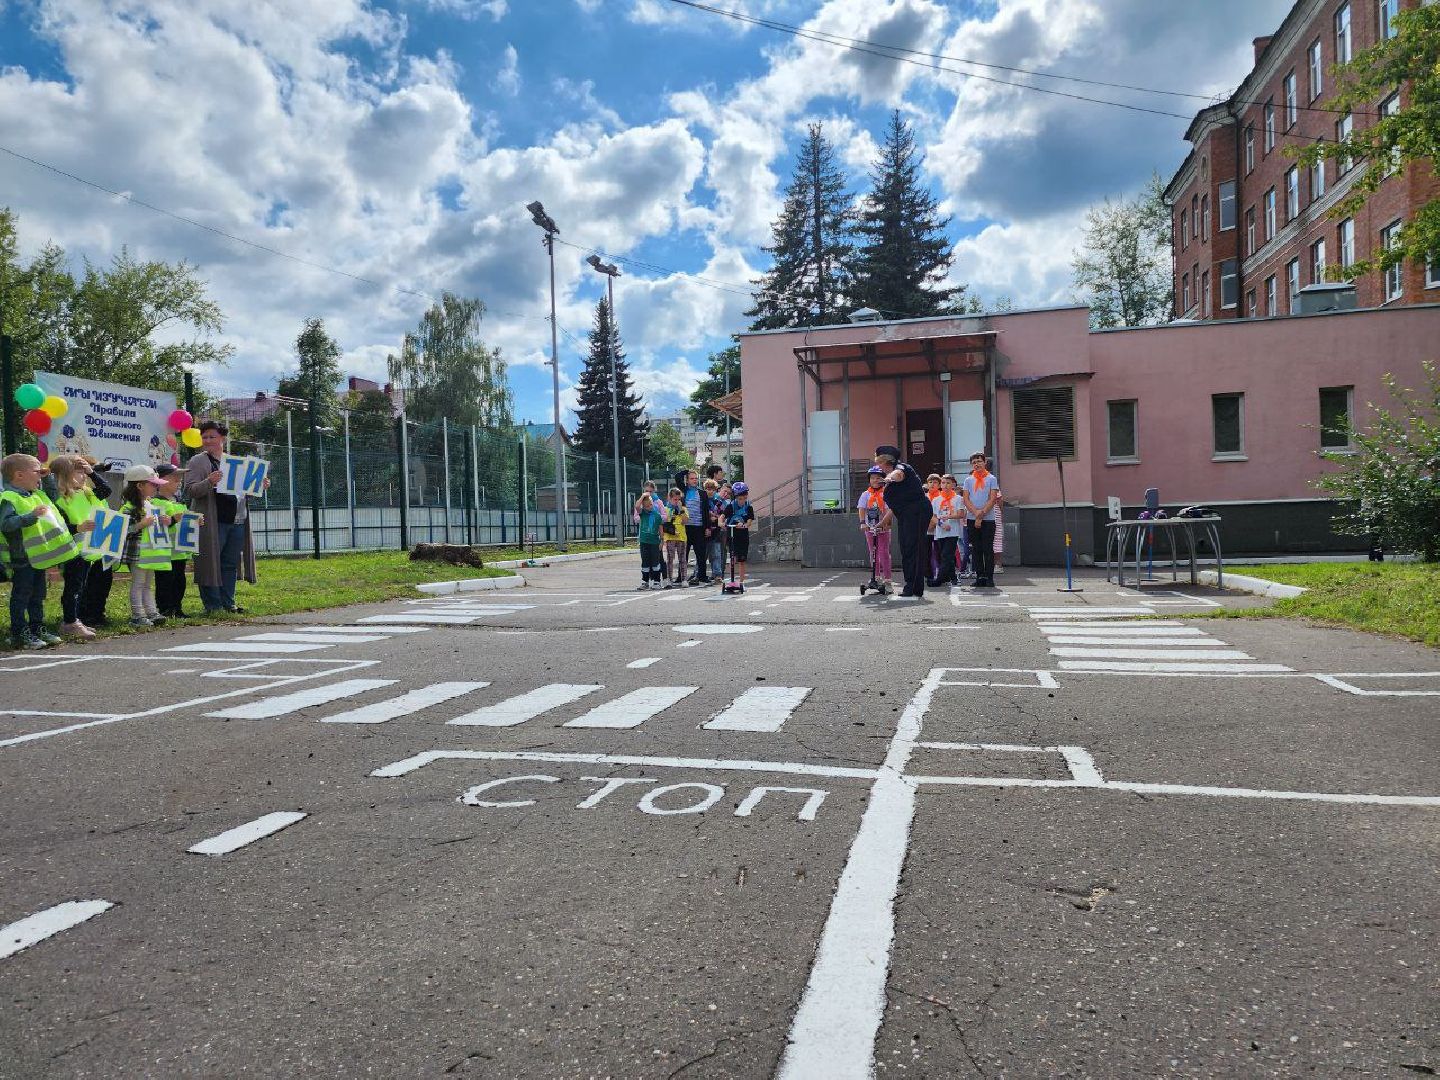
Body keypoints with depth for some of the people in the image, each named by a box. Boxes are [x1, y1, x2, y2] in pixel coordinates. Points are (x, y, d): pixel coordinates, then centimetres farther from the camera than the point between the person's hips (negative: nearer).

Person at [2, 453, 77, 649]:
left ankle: (37, 629, 26)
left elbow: (54, 494, 34)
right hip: (21, 558, -9)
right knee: (21, 596, 0)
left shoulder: (37, 495, 12)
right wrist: (31, 516, -36)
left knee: (37, 596, 16)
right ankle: (19, 634, 8)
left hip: (38, 557, 9)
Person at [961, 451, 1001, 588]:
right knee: (976, 549, 3)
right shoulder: (968, 480, 12)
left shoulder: (991, 479, 5)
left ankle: (989, 577, 1)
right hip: (971, 519, 2)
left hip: (988, 519, -2)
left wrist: (982, 514, -13)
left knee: (988, 549, -2)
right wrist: (976, 513, -13)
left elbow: (993, 499, -3)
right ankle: (980, 577, 8)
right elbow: (965, 499, 2)